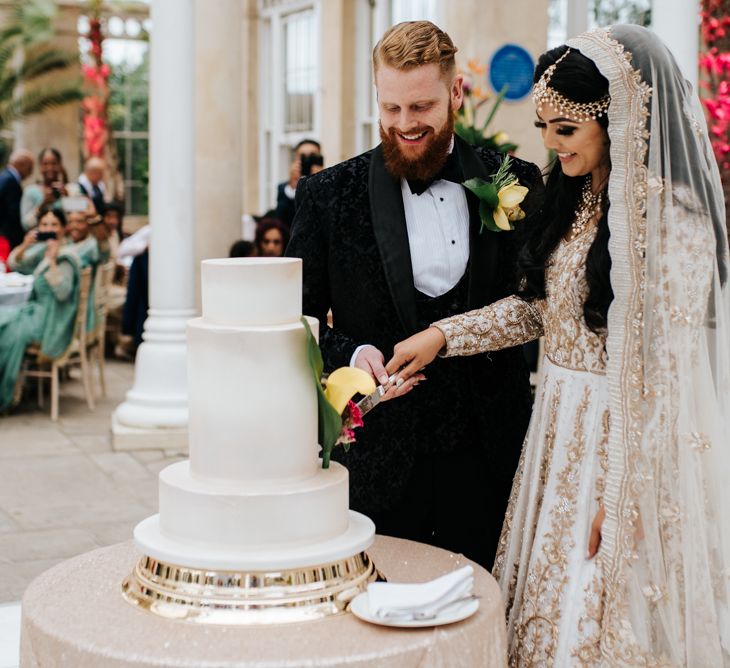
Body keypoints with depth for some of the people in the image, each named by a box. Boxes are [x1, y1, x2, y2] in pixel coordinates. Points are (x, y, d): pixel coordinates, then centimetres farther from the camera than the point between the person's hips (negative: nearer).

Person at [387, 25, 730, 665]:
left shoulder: (672, 222, -18)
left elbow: (669, 374, -18)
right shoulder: (574, 199, 8)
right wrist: (443, 335, 2)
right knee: (548, 607, 16)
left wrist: (624, 497, -17)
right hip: (559, 429, 7)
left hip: (629, 442, -7)